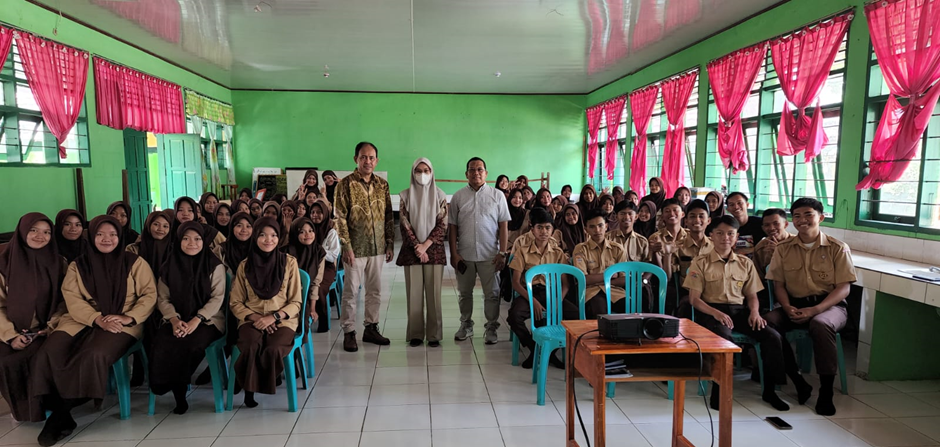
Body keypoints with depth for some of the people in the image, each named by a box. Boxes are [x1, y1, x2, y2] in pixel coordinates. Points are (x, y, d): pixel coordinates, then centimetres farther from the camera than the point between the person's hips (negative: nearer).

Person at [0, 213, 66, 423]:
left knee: (34, 358, -29)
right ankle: (20, 408, 0)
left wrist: (53, 326, -10)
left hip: (45, 332, 0)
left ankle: (39, 408, -6)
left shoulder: (59, 263, 7)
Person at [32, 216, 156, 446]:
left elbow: (149, 294, 1)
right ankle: (60, 414, -12)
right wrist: (98, 319, -15)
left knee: (94, 355, -33)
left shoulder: (135, 262, 7)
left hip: (122, 324, -3)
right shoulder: (78, 265, 14)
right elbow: (72, 299, 2)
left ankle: (62, 412, -14)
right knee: (49, 354, -26)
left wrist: (129, 317, -16)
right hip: (83, 321, 3)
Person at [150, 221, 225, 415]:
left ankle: (180, 387, -7)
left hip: (207, 320, -2)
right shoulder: (169, 266, 10)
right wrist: (174, 319, -13)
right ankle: (178, 394, -13)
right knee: (162, 344, -29)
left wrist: (196, 320, -18)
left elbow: (217, 298, -5)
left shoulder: (214, 265, 1)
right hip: (177, 320, 3)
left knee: (190, 343, -34)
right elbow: (163, 299, 6)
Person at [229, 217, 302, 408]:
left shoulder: (289, 262, 1)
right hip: (252, 319, 1)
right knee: (251, 347, -33)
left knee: (272, 349, -33)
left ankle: (265, 384, -2)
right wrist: (256, 317, -10)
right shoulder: (245, 265, 6)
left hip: (283, 319, -1)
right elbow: (235, 302, 8)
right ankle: (249, 388, -7)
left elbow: (296, 302, 2)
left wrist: (273, 317, -14)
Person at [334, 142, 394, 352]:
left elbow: (389, 216, 11)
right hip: (356, 247, -4)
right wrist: (347, 246, -14)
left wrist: (390, 243, 7)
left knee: (375, 290, 12)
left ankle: (371, 328, 25)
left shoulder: (382, 184, 7)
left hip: (378, 247, 5)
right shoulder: (345, 184, -6)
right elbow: (340, 218, -9)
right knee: (351, 291, 2)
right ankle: (349, 333, 13)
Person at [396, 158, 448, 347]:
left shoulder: (440, 195, 4)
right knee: (414, 292, 2)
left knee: (433, 293, 0)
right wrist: (417, 247, -10)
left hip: (434, 249, 0)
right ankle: (415, 333, 11)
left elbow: (442, 225, -2)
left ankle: (434, 334, 7)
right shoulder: (406, 196, 5)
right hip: (411, 250, 1)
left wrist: (425, 245, -11)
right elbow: (405, 224, 0)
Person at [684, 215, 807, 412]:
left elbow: (752, 295, 17)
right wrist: (715, 313, -19)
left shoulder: (745, 263, 16)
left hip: (739, 310, 5)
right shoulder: (700, 262, 3)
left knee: (773, 336, -19)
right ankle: (719, 391, -20)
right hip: (711, 311, -4)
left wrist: (754, 311, -6)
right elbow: (694, 298, -3)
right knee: (723, 339, -36)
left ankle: (769, 390, -2)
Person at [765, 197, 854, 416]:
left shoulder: (837, 248, -1)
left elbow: (843, 288, -6)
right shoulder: (783, 248, 8)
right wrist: (787, 307, -15)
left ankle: (826, 391, -21)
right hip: (794, 305, 3)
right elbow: (778, 285, 7)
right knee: (767, 321, -28)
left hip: (829, 305, -3)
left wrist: (814, 310, -20)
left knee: (820, 325, -38)